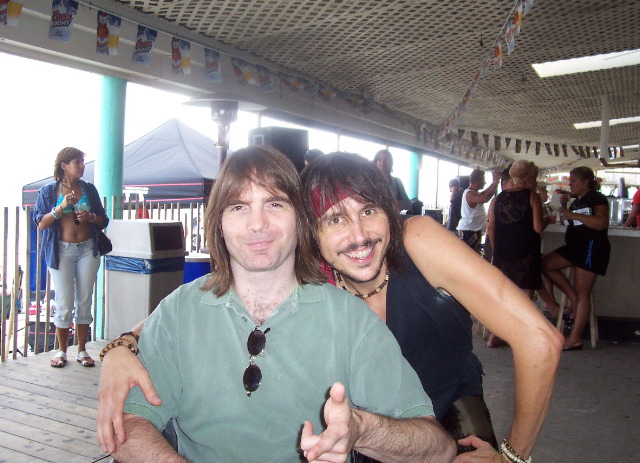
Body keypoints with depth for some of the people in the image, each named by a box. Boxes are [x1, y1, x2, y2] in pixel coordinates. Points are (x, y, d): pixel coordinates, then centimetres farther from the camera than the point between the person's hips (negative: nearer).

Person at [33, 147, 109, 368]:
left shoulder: (89, 189, 9)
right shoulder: (48, 191, 3)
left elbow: (103, 221, 12)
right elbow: (41, 223, -4)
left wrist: (90, 217, -9)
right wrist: (61, 207, -16)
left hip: (87, 249, 2)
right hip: (62, 250, -2)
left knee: (84, 301, 5)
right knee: (64, 303, -2)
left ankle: (82, 350, 15)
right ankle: (61, 351, 14)